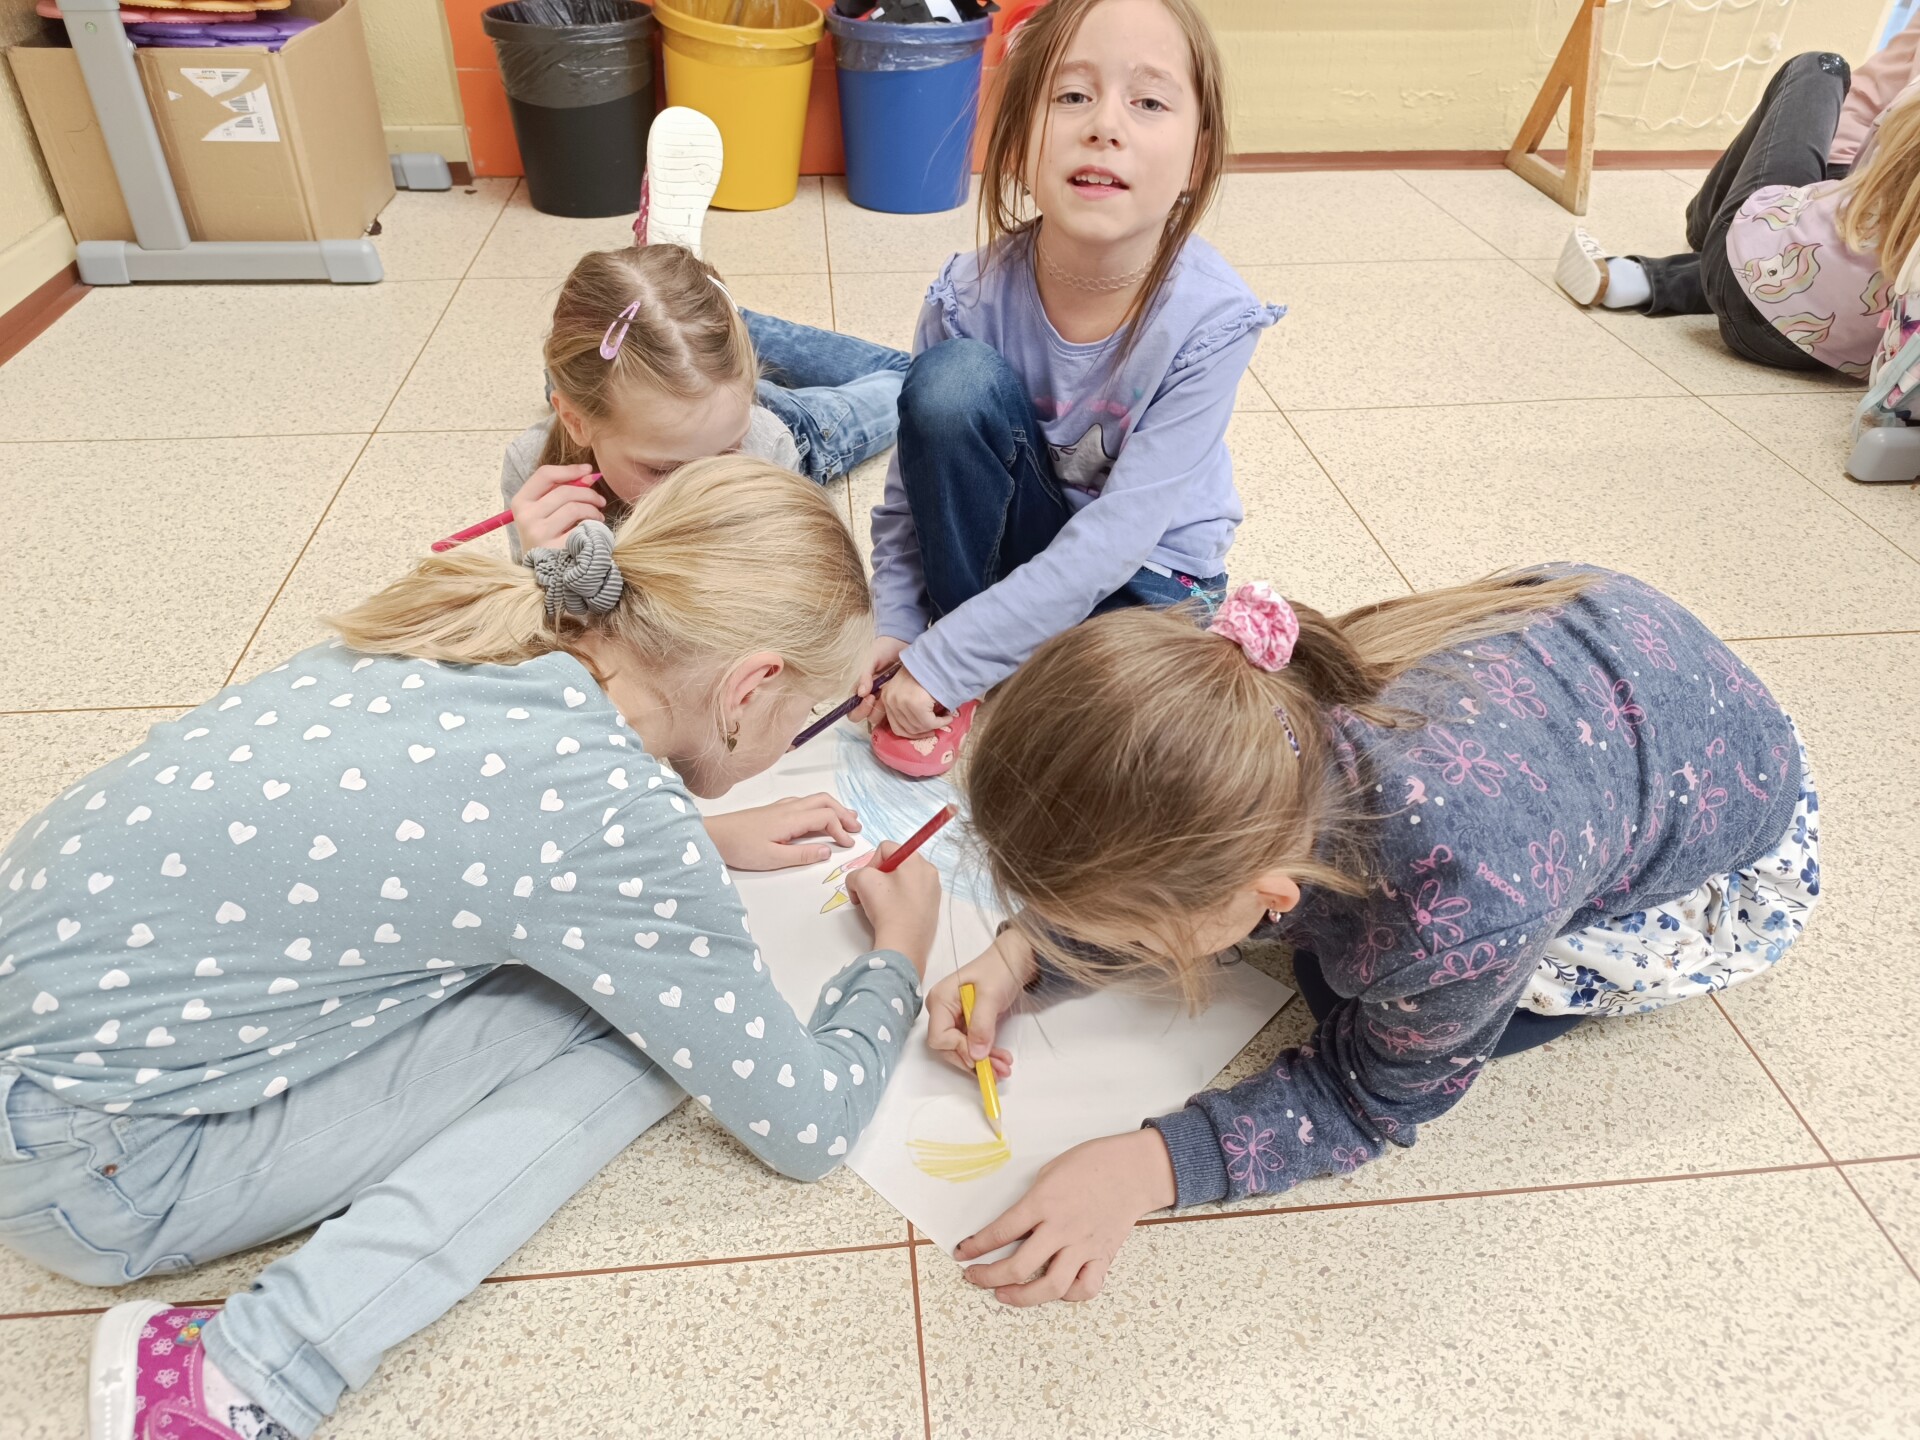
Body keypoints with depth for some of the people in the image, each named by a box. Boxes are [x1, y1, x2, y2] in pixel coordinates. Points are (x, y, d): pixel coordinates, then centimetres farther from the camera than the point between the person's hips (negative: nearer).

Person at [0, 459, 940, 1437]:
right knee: (645, 1019, -10)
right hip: (80, 1166, -8)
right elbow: (807, 1127, -12)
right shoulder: (620, 820, -26)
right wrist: (898, 954, 5)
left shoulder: (489, 631, -5)